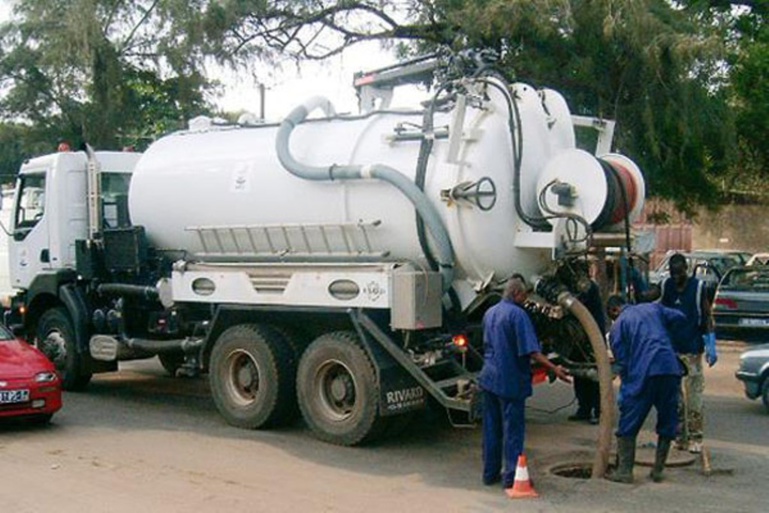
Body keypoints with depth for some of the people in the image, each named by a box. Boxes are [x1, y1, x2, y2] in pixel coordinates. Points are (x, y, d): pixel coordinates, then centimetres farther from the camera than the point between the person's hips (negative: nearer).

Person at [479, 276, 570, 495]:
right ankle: (511, 477, 0)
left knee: (491, 428, 13)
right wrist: (554, 369, -20)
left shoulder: (490, 313, 12)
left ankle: (490, 473, 19)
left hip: (489, 378, 8)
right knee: (513, 429, -2)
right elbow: (531, 351, -20)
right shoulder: (517, 314, -14)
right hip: (510, 381, -8)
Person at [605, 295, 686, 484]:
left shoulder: (617, 327, 8)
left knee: (628, 425, 6)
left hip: (642, 375, -4)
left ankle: (624, 471, 4)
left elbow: (622, 362, 4)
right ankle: (658, 470, 18)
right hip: (671, 370, 4)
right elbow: (679, 318, 15)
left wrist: (625, 382, 16)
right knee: (667, 423, 15)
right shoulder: (652, 308, 20)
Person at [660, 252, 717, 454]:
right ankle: (679, 436, 15)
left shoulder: (698, 287, -3)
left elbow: (707, 316, -2)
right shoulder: (665, 286, 7)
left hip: (692, 350, -4)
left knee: (694, 396, -5)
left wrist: (711, 345, -6)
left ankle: (695, 438, 2)